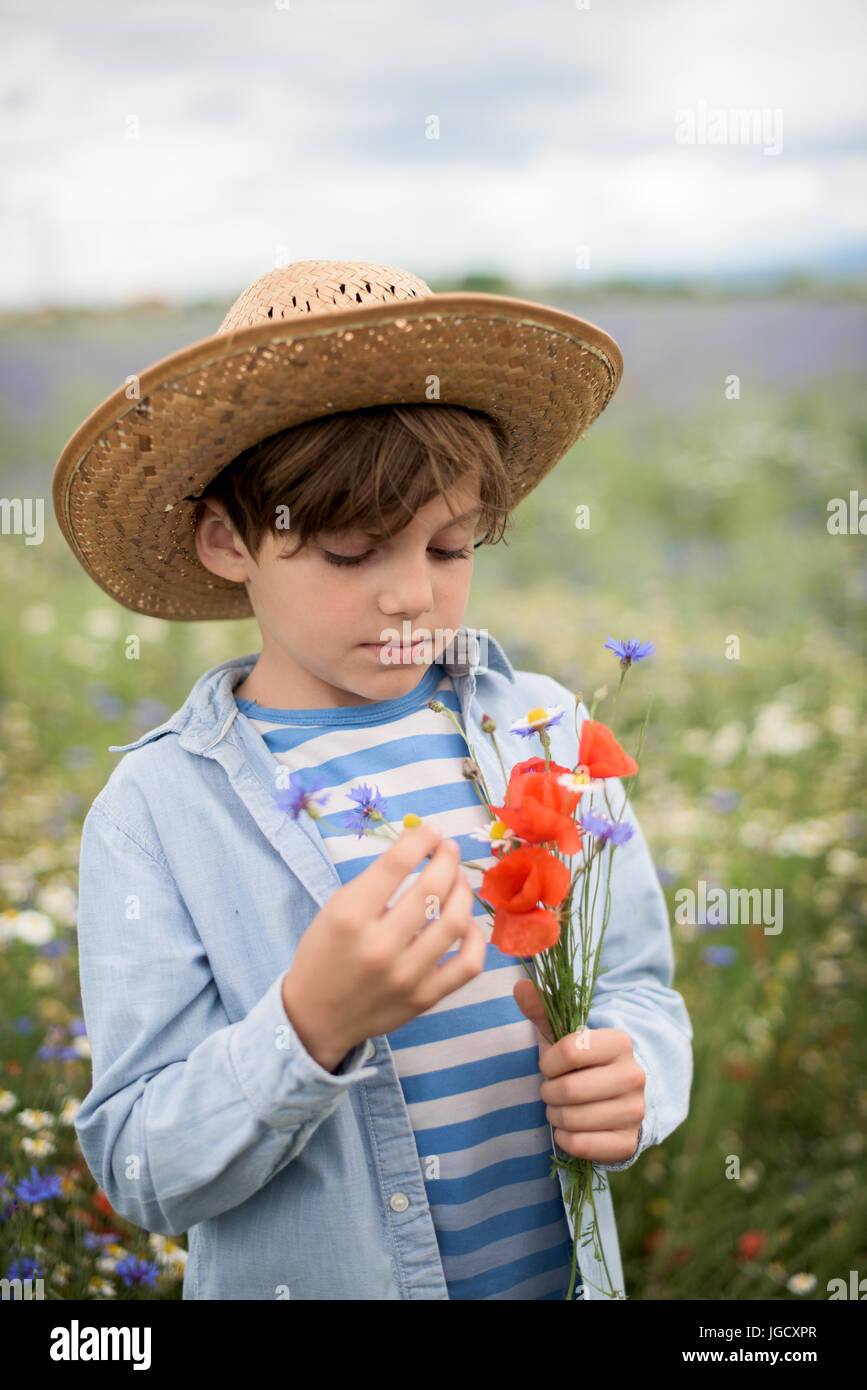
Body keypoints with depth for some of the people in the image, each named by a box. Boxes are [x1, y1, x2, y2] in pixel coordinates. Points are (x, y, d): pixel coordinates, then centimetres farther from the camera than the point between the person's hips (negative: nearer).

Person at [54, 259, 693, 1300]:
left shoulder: (544, 730, -6)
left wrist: (631, 1077, -20)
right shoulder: (154, 812, -15)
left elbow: (637, 983, 0)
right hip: (313, 1282, -2)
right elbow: (143, 1173, -16)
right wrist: (308, 1025, -31)